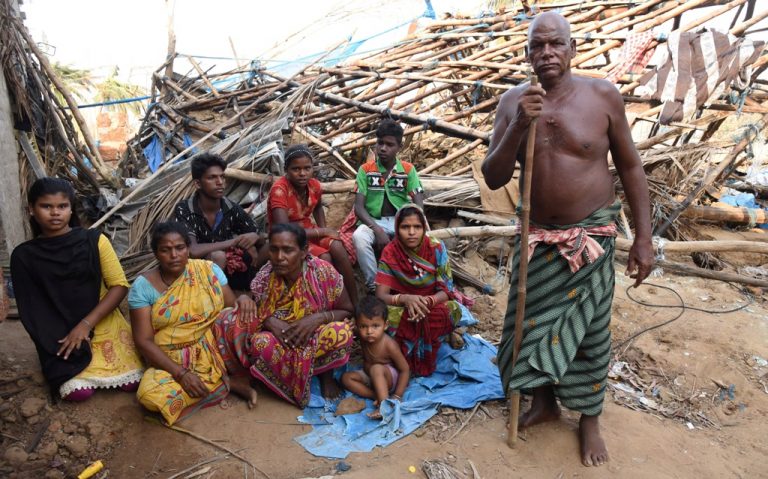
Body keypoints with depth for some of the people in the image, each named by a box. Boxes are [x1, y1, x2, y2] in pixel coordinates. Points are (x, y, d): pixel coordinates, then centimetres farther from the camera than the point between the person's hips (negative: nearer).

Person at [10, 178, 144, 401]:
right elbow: (32, 311, -2)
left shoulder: (94, 240, -4)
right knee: (77, 391, -21)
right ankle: (73, 364, 12)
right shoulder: (24, 256, -1)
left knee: (132, 382, -14)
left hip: (105, 326, 0)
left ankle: (100, 368, 18)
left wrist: (86, 324, -16)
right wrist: (61, 342, -14)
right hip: (62, 337, 0)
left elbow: (120, 285, -8)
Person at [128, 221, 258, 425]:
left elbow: (233, 307, 0)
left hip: (214, 349, 0)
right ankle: (226, 382, -14)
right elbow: (144, 341, -9)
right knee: (150, 396, -32)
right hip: (172, 361, 0)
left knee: (242, 314, -27)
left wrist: (244, 299, -26)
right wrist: (181, 373, -21)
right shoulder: (143, 286, -6)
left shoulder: (209, 270, -1)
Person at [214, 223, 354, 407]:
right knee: (261, 342, -31)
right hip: (279, 340, 1)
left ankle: (326, 374, 0)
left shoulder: (323, 272, -20)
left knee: (343, 332, -32)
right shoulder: (265, 276, -15)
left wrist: (318, 318, -27)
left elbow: (347, 311, -9)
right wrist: (269, 321, -24)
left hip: (317, 338, -1)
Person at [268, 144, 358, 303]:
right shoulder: (279, 190, -25)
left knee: (337, 247, -24)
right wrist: (322, 232, -22)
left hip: (309, 231, 5)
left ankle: (355, 303, -16)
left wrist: (323, 230, 0)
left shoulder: (315, 186, -6)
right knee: (324, 258, -29)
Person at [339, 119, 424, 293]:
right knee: (359, 237, -36)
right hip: (372, 221, -1)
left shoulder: (408, 170, 2)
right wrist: (377, 230, -23)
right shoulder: (366, 169, 0)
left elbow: (418, 205, -5)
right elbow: (359, 207, -6)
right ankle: (373, 285, -18)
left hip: (400, 220, 1)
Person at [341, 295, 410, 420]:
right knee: (346, 377, -15)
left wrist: (397, 396, -24)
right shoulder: (364, 338, -14)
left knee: (376, 368, -36)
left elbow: (405, 370, -20)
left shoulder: (389, 345, -27)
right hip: (371, 377, 7)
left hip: (390, 378, -6)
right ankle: (377, 397, -22)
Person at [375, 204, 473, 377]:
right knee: (387, 315, -34)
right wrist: (405, 299, -40)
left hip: (434, 302, 0)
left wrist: (427, 301, -38)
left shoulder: (436, 248, -14)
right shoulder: (390, 253, -14)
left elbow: (446, 290, -15)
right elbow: (381, 295, -18)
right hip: (403, 306, 0)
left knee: (453, 309, -33)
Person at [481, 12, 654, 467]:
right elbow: (493, 178, -8)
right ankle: (545, 401, 40)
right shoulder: (512, 102, -4)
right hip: (537, 236, 2)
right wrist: (518, 127, -24)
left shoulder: (603, 94, -9)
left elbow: (630, 166, -2)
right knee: (532, 323, 13)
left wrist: (644, 238, -4)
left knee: (590, 331, 9)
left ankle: (590, 420, 32)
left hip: (591, 235, -2)